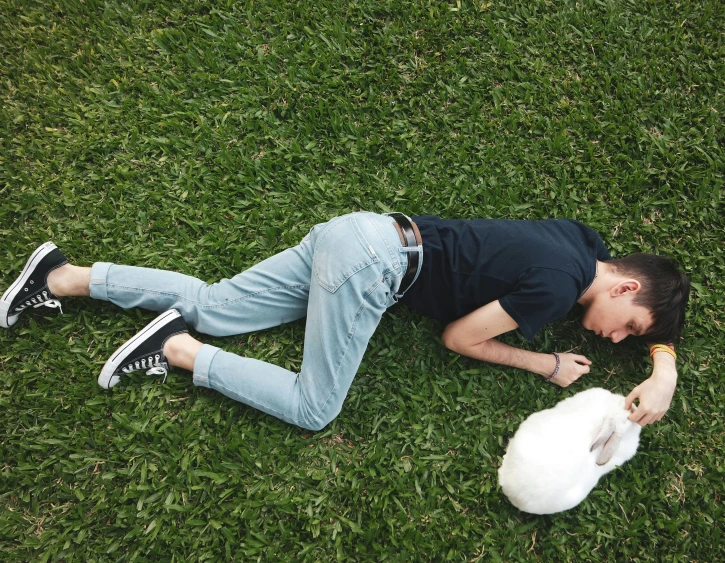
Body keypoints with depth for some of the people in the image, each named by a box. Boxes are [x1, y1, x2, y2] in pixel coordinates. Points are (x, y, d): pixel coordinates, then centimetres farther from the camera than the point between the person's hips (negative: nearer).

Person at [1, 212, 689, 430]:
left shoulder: (585, 240, 10)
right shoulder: (558, 285, -15)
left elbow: (658, 313, 26)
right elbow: (459, 337, -6)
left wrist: (664, 370, 8)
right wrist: (548, 365, 2)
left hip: (360, 236, 8)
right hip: (372, 263, -8)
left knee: (209, 307, 10)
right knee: (313, 410, -3)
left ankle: (65, 277, 14)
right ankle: (178, 351, -3)